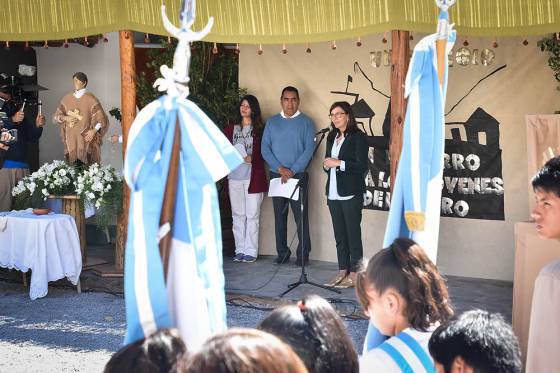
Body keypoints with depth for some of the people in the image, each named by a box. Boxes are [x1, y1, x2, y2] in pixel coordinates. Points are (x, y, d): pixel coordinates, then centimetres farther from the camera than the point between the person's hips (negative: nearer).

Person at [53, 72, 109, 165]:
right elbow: (56, 117, 16)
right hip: (71, 139, 3)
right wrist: (65, 118, -5)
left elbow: (102, 119, -2)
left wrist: (94, 131, -15)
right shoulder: (67, 99, 10)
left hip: (86, 139, -3)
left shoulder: (91, 99, -2)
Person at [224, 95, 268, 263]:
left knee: (252, 215, -2)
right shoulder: (231, 128, 13)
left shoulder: (259, 129, 3)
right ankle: (240, 250, 14)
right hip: (234, 177, 3)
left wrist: (250, 158, -16)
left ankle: (251, 251, 3)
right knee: (238, 215, 7)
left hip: (253, 177, -3)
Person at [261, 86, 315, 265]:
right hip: (276, 176, 3)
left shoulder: (306, 122, 2)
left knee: (301, 216, -4)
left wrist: (292, 171, -13)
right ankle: (282, 254, 13)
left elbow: (309, 149, -5)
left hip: (298, 176, -3)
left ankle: (303, 255, 2)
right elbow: (265, 148, 3)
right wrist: (280, 169, -10)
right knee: (279, 216, 6)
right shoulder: (272, 122, 10)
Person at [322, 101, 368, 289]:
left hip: (351, 193, -7)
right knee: (339, 234, 10)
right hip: (334, 193, 7)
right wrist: (327, 164, 1)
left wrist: (339, 163, -15)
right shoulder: (331, 137, 16)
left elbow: (362, 166, -14)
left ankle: (354, 274, 1)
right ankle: (342, 271, 17)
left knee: (353, 233, -3)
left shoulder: (358, 137, -6)